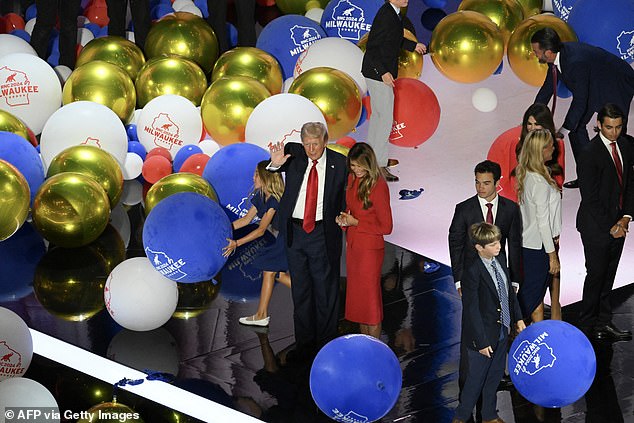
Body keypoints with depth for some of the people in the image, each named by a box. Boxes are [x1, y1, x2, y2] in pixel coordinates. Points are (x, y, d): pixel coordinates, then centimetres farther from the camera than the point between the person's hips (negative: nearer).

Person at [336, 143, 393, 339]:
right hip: (352, 245, 8)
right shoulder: (352, 179, 3)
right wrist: (343, 218, -1)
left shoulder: (378, 186, -20)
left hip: (370, 248, -8)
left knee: (370, 296, 2)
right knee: (356, 295, 15)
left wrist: (356, 222, -17)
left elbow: (386, 227, -17)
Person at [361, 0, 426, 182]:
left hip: (382, 71, 10)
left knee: (377, 115, 20)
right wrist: (383, 72, -25)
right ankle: (379, 166, -1)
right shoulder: (385, 15, -24)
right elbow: (371, 47, -24)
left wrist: (413, 46, 18)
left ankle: (374, 156, 33)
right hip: (379, 72, -10)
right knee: (386, 119, -5)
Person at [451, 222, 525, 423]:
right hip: (484, 334, -7)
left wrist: (518, 318, 12)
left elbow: (510, 293, 15)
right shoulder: (473, 272, -24)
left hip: (502, 331, 7)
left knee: (495, 376, 20)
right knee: (476, 378, 7)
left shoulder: (500, 263, 0)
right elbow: (472, 310, -22)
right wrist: (481, 341, -20)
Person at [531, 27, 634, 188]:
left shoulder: (577, 62, -39)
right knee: (576, 124, 5)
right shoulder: (558, 55, -13)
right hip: (594, 85, 9)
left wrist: (563, 132, -29)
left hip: (617, 86, -9)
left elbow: (580, 101, -34)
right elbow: (547, 88, 2)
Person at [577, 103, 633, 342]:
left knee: (608, 277, 10)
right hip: (596, 226, -6)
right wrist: (611, 226, -13)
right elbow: (590, 198, -16)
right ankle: (589, 325, 9)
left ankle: (604, 322, 16)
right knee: (596, 275, -1)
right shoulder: (590, 154, -16)